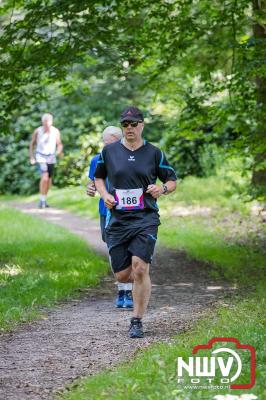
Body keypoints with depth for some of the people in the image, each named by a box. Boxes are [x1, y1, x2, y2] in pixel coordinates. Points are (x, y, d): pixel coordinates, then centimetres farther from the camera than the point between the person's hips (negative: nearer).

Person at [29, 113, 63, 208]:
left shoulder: (55, 131, -5)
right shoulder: (38, 131, -8)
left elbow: (59, 144, 3)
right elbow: (32, 144, 4)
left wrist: (59, 151, -19)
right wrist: (31, 157, -1)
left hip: (51, 157, 3)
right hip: (40, 157, -3)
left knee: (49, 179, 10)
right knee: (44, 177, -19)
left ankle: (44, 200, 26)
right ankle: (42, 200, -10)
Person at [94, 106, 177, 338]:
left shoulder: (154, 153, 4)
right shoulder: (109, 151, 7)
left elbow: (172, 180, 12)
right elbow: (99, 177, 21)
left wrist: (163, 189, -10)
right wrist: (105, 195, 2)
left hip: (145, 219, -2)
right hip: (117, 220, 2)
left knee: (140, 268, -17)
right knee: (122, 275, -1)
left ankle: (137, 322, -4)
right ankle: (144, 284, 37)